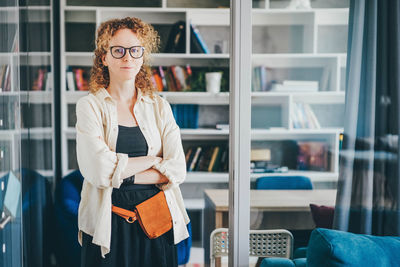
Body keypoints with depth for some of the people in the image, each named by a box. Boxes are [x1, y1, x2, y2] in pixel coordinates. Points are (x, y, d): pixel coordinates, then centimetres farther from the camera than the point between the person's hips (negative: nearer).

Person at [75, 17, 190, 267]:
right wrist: (153, 160, -7)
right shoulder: (90, 106, -2)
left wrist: (122, 174, -13)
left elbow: (178, 170, -5)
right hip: (108, 224, -2)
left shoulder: (159, 107, 6)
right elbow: (99, 171, -16)